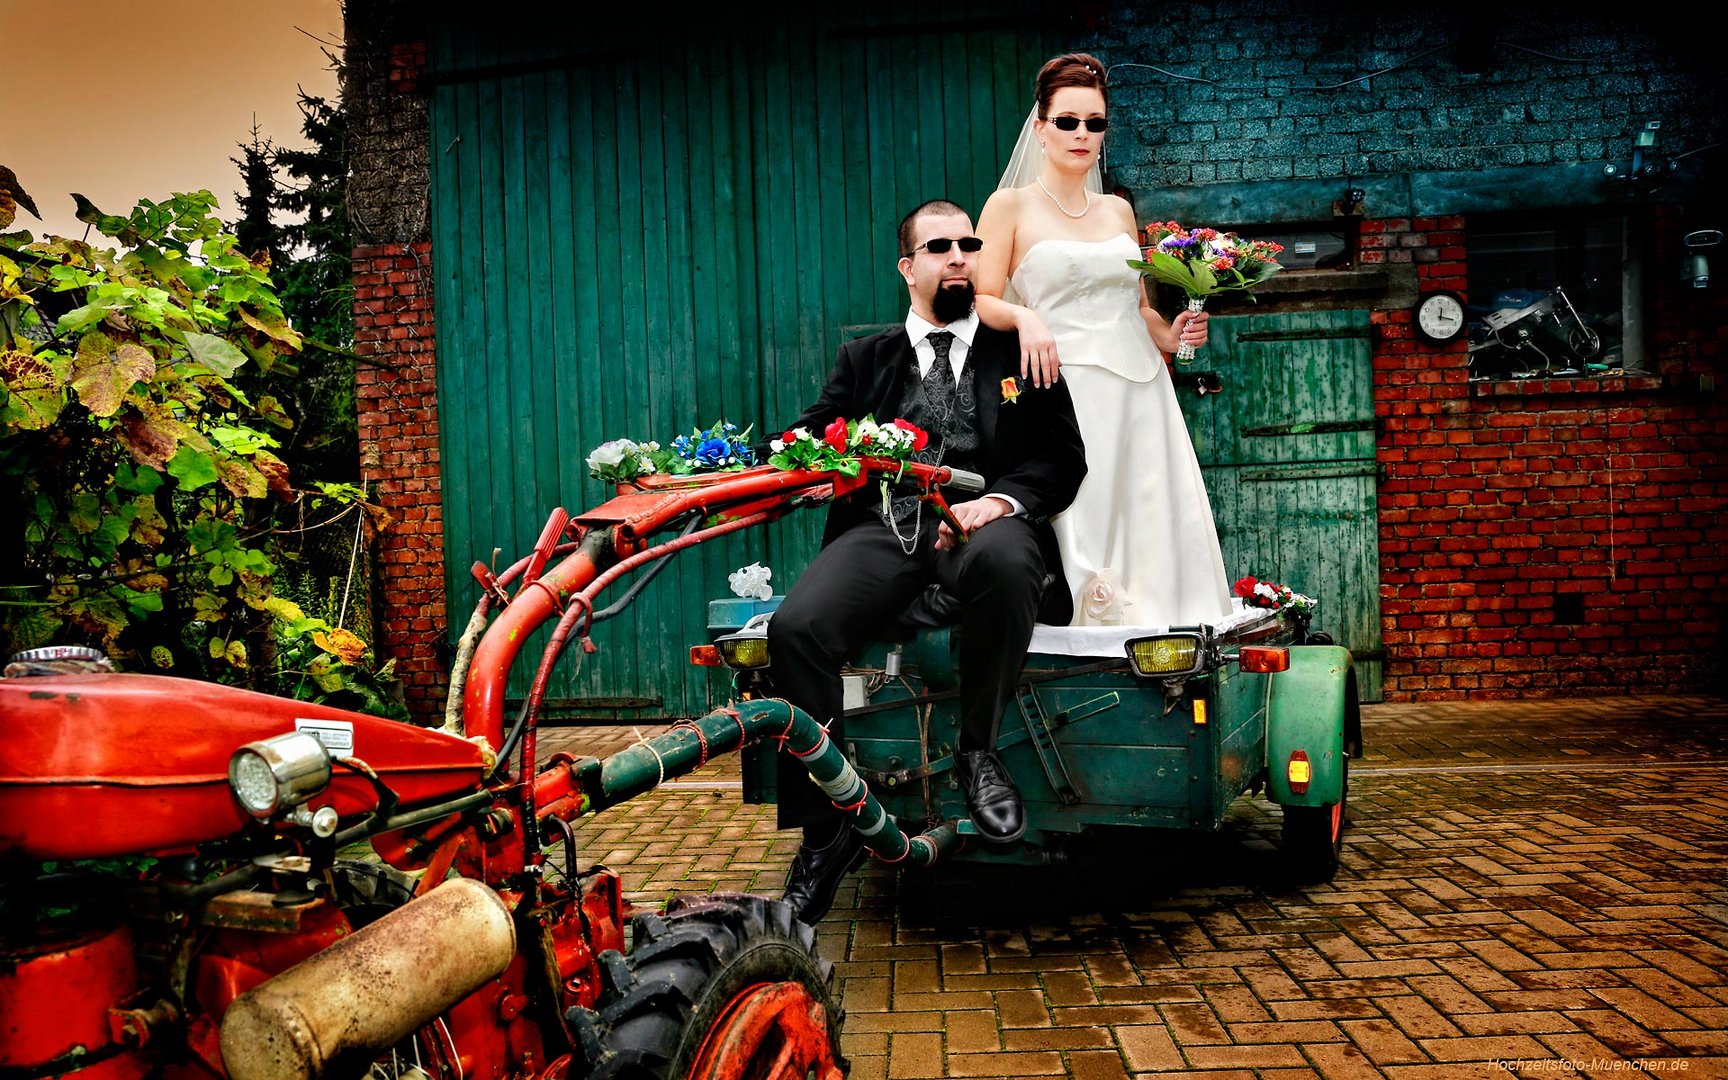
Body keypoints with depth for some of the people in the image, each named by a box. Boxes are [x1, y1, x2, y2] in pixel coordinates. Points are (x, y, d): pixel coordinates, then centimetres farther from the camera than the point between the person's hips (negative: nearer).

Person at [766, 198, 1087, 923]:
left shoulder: (1021, 351, 21)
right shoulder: (865, 359, 25)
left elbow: (1064, 456, 10)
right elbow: (812, 439, 12)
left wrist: (1001, 499, -11)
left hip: (986, 524, -1)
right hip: (884, 529, 2)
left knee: (1002, 558, -40)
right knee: (795, 627, -27)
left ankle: (977, 751, -17)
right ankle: (824, 836, -13)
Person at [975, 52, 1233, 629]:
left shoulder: (1118, 210, 19)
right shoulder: (1010, 205, 4)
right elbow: (982, 302, -3)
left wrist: (1170, 333, 6)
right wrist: (1025, 317, -22)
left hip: (1139, 391, 5)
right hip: (1066, 389, -5)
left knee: (1155, 528, -1)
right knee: (1079, 533, -11)